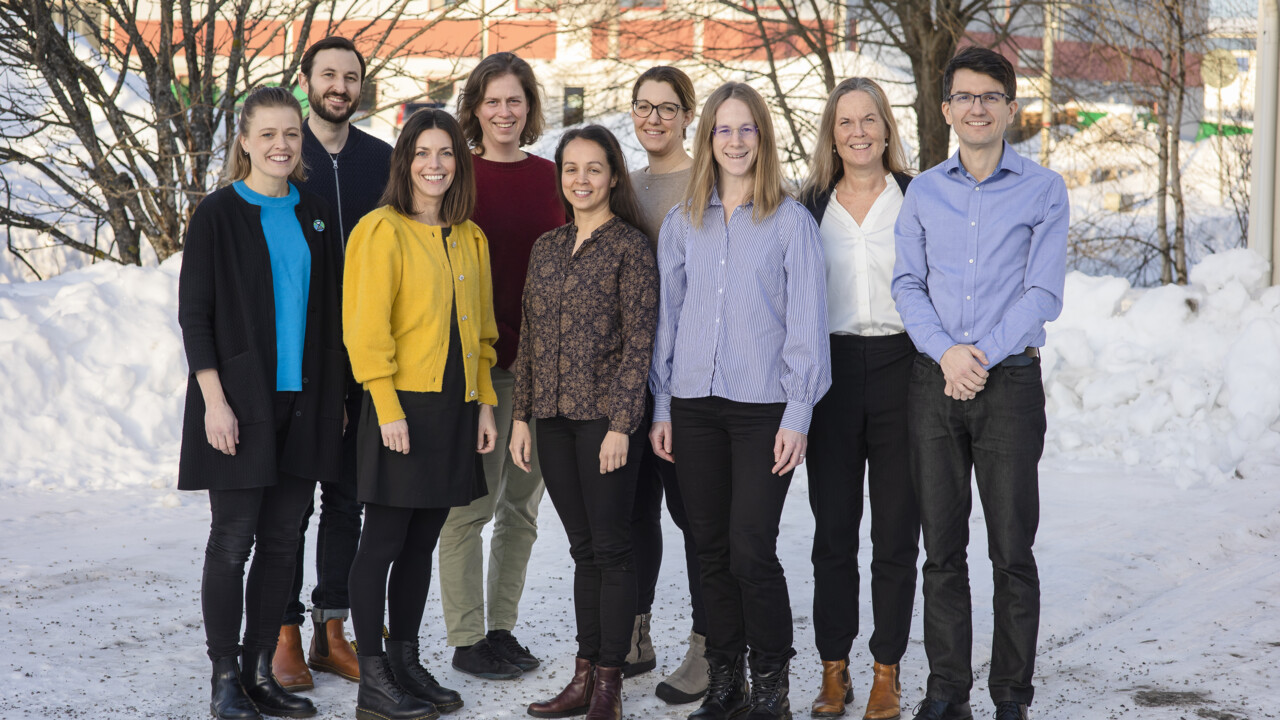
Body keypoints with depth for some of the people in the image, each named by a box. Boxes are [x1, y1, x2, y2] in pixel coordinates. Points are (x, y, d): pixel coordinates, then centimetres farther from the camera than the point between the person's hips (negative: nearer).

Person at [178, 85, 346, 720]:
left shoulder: (315, 217, 11)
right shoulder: (218, 215, -4)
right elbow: (193, 314, -7)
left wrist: (336, 395, 11)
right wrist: (215, 400, -14)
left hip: (302, 404, 5)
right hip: (240, 402, -5)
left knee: (282, 542, 8)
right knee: (233, 541, -1)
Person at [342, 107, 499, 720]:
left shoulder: (470, 238, 14)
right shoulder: (383, 230, -7)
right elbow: (367, 328, -12)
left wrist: (484, 404, 11)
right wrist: (388, 408, -17)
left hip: (455, 407, 7)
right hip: (402, 407, -7)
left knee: (422, 543, 12)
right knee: (384, 542, -2)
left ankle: (407, 664, 21)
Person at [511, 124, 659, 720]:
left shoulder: (630, 246, -5)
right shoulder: (546, 248, 13)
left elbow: (639, 341, -9)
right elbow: (530, 336, 15)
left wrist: (619, 423, -14)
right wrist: (521, 415, 10)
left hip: (605, 416, -6)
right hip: (553, 416, 6)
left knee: (611, 548, -1)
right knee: (583, 549, 11)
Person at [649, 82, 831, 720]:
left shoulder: (791, 222, 0)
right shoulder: (681, 223, 11)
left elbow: (806, 321, -2)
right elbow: (667, 315, 14)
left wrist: (798, 414, -8)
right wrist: (661, 406, 9)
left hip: (763, 406, -4)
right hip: (695, 407, 4)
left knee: (751, 551, -9)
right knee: (712, 551, 8)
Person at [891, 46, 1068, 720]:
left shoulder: (1044, 190, 3)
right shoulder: (923, 191, 11)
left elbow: (1043, 293, -3)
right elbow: (907, 284, 6)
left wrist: (984, 356, -13)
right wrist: (946, 352, -10)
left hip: (1009, 382, -2)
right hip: (934, 384, 3)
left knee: (1012, 551, 0)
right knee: (941, 548, 6)